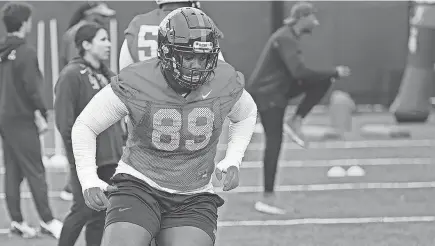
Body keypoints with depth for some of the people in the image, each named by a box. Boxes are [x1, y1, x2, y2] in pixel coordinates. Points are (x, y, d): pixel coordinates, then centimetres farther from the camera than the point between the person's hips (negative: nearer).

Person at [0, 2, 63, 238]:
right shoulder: (26, 52, -14)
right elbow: (32, 87, -18)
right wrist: (42, 113, -9)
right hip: (21, 119, -8)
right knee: (35, 171, -4)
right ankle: (47, 220, -2)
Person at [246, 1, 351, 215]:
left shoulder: (290, 37, 10)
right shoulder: (286, 39, -21)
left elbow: (296, 72, 20)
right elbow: (300, 72, -31)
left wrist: (329, 75, 10)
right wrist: (334, 73, -24)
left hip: (278, 89, 9)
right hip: (267, 94, -9)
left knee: (322, 82, -1)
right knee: (274, 143, -9)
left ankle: (296, 123, -2)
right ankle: (267, 199, -5)